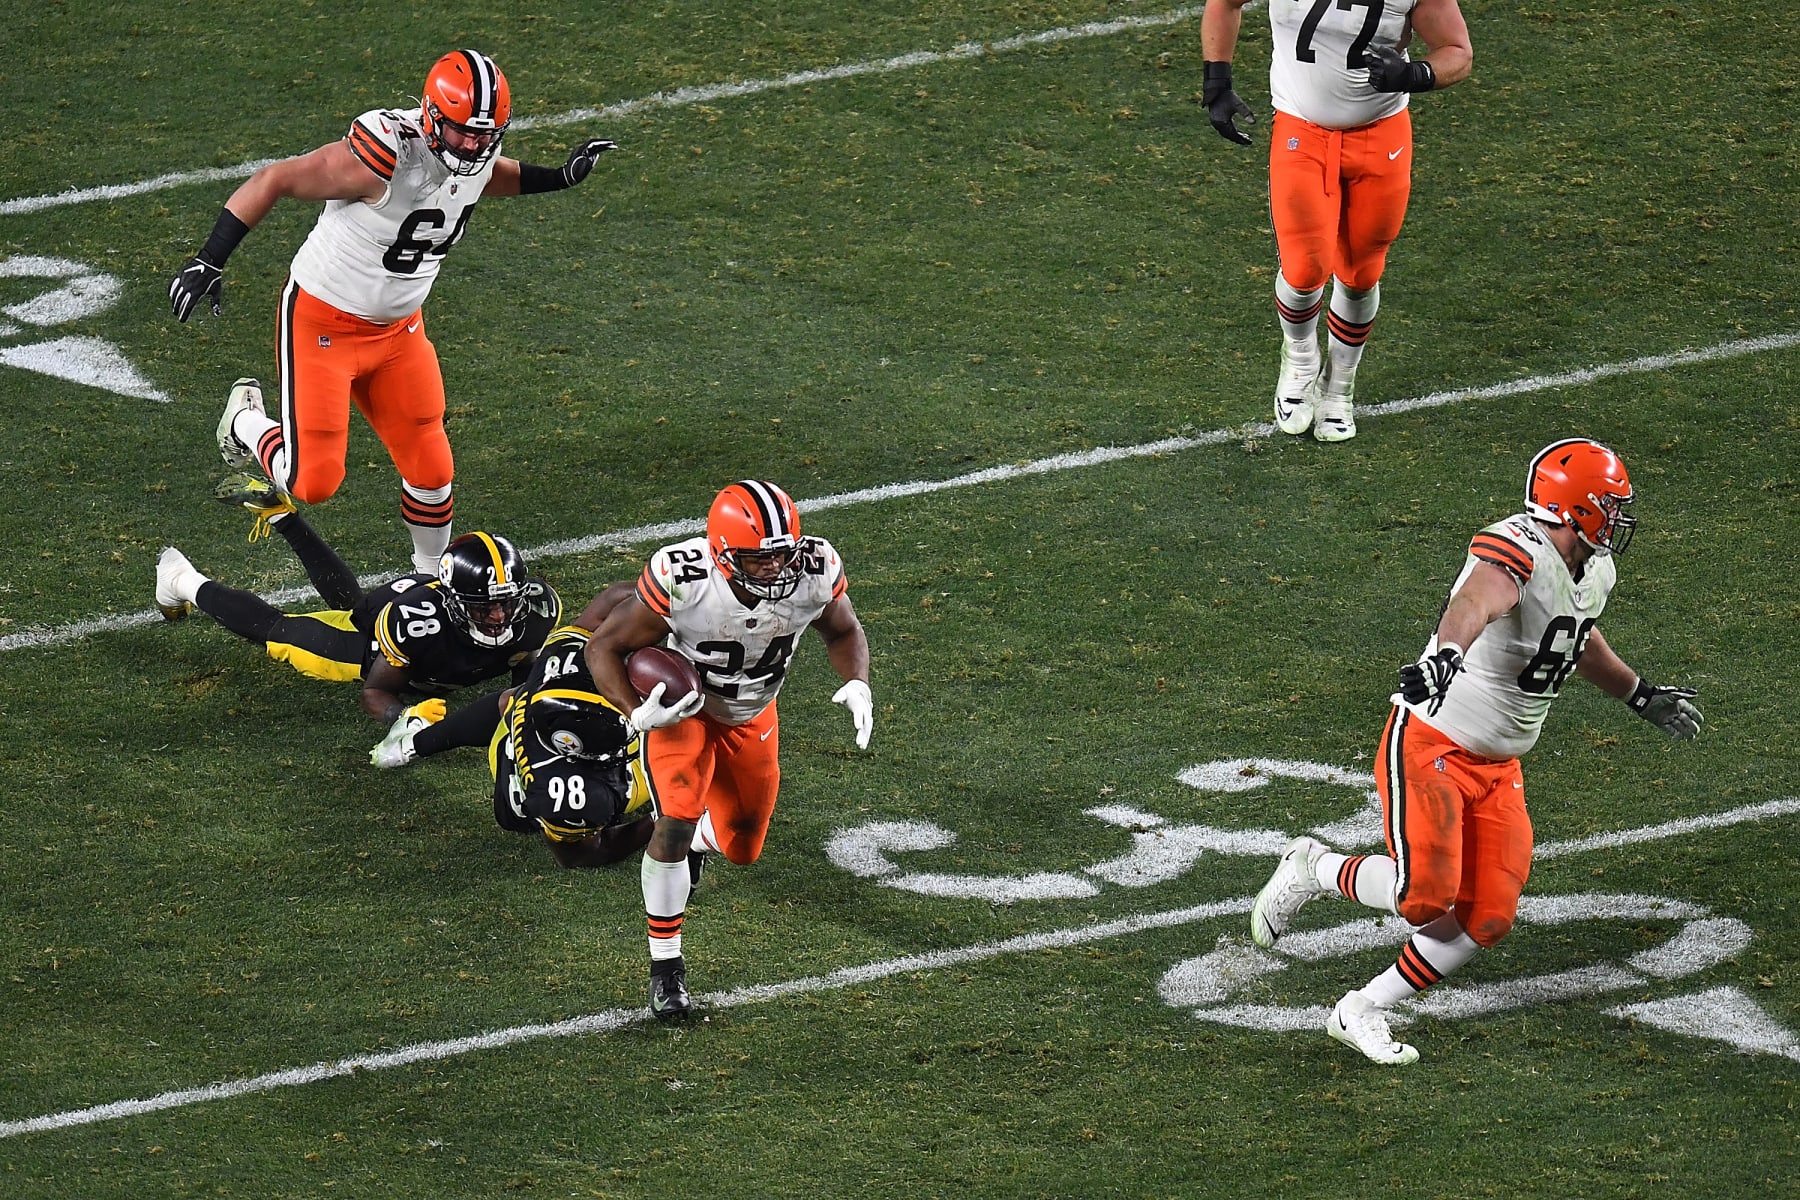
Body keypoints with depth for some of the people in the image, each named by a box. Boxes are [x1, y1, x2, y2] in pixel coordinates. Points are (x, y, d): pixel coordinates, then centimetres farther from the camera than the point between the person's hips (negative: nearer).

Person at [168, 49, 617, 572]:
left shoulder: (480, 153, -9)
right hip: (322, 325, -6)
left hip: (398, 331, 6)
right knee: (313, 482, -5)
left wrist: (560, 177, 7)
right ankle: (247, 419, 26)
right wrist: (209, 261, -23)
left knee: (431, 471, 8)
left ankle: (431, 574, 34)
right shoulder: (384, 156, -32)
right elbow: (274, 180, -22)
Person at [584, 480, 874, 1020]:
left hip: (751, 721, 4)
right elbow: (605, 645, -24)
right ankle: (665, 966, -9)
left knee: (742, 848, 16)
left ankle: (698, 837, 55)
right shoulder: (681, 581, -38)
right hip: (682, 709, -4)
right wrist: (637, 713, -40)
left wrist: (857, 684, -25)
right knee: (676, 821, -26)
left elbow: (843, 630, -5)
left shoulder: (814, 573, -29)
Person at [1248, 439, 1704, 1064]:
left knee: (1485, 918, 0)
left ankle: (1361, 1012, 13)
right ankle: (1312, 869, 8)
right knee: (1425, 892, -21)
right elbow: (1475, 601, -50)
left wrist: (1642, 696, 38)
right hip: (1429, 747, -9)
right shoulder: (1519, 550, -26)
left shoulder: (1594, 573, 5)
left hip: (1498, 766, 9)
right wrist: (1449, 652, -71)